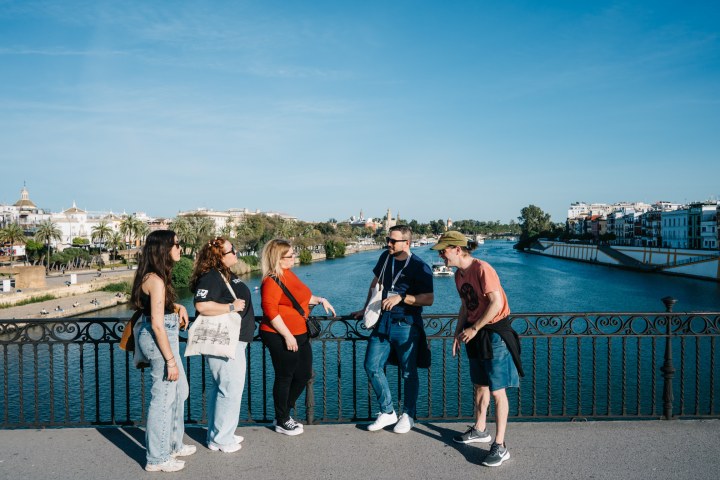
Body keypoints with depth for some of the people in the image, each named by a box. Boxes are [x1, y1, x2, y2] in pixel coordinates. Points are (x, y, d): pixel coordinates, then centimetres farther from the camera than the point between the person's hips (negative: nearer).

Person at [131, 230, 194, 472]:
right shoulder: (156, 280, -21)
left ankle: (173, 445, 37)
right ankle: (157, 459, 18)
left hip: (166, 336, 10)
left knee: (179, 390, 21)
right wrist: (170, 360, -20)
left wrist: (179, 307, 9)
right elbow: (157, 325, -23)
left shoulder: (155, 276, 9)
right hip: (158, 339, -10)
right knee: (163, 397, 2)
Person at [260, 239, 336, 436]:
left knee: (304, 374, 16)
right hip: (282, 338, -9)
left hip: (300, 335, 9)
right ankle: (282, 422, 25)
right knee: (285, 377, 6)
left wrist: (320, 300, 13)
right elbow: (270, 311, -24)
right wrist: (287, 336, -22)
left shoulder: (289, 274, 10)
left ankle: (284, 413, 33)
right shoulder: (272, 281, -18)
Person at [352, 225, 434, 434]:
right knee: (372, 366, 4)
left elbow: (429, 299, -14)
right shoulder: (385, 257, 7)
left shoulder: (419, 267, -11)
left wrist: (401, 297, -24)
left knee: (409, 372, 5)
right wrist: (366, 309, 22)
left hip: (406, 324, -6)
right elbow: (375, 284, 20)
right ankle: (388, 412, 20)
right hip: (383, 320, 6)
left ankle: (408, 416, 24)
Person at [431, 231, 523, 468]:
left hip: (494, 331, -8)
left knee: (497, 391, -2)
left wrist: (473, 330, -21)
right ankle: (479, 430, 37)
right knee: (480, 386, 20)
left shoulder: (482, 269, -21)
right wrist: (458, 333, 9)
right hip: (474, 333, 8)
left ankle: (500, 446, 6)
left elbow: (496, 303, -25)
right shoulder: (459, 274, 6)